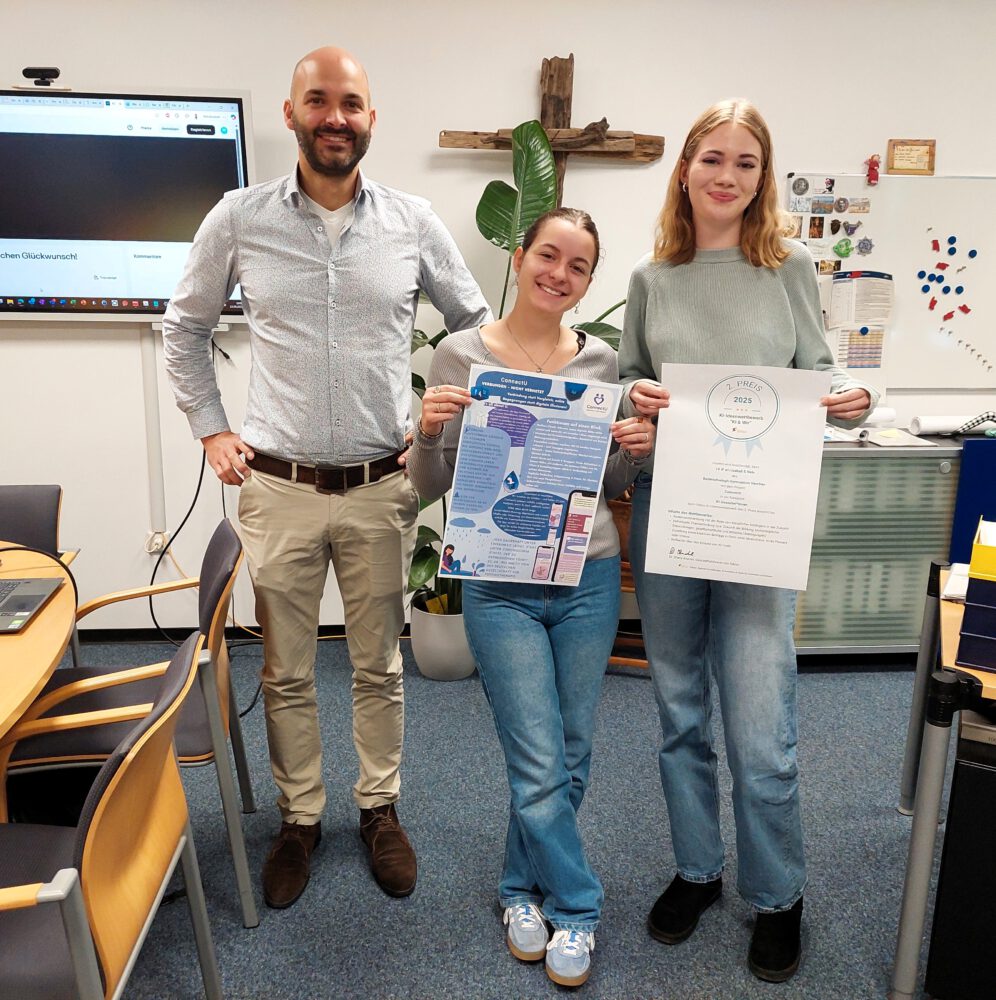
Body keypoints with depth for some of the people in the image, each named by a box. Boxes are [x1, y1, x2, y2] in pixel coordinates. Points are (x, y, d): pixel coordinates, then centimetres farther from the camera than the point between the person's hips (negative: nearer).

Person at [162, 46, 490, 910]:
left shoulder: (412, 223, 1)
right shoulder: (239, 219, 0)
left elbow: (476, 324, 11)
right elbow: (185, 327, 13)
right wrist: (210, 430, 6)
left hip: (381, 488, 0)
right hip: (278, 487, 0)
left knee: (379, 665, 13)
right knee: (287, 671, 12)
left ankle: (380, 809, 35)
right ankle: (299, 817, 33)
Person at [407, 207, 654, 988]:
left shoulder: (600, 361, 3)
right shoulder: (460, 354, -4)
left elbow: (611, 486, 11)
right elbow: (431, 486, -1)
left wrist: (637, 452, -9)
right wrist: (429, 430, -20)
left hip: (589, 580, 3)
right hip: (502, 586, -3)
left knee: (569, 759, 15)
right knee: (540, 769, 1)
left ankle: (526, 887, 41)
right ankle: (577, 908, 28)